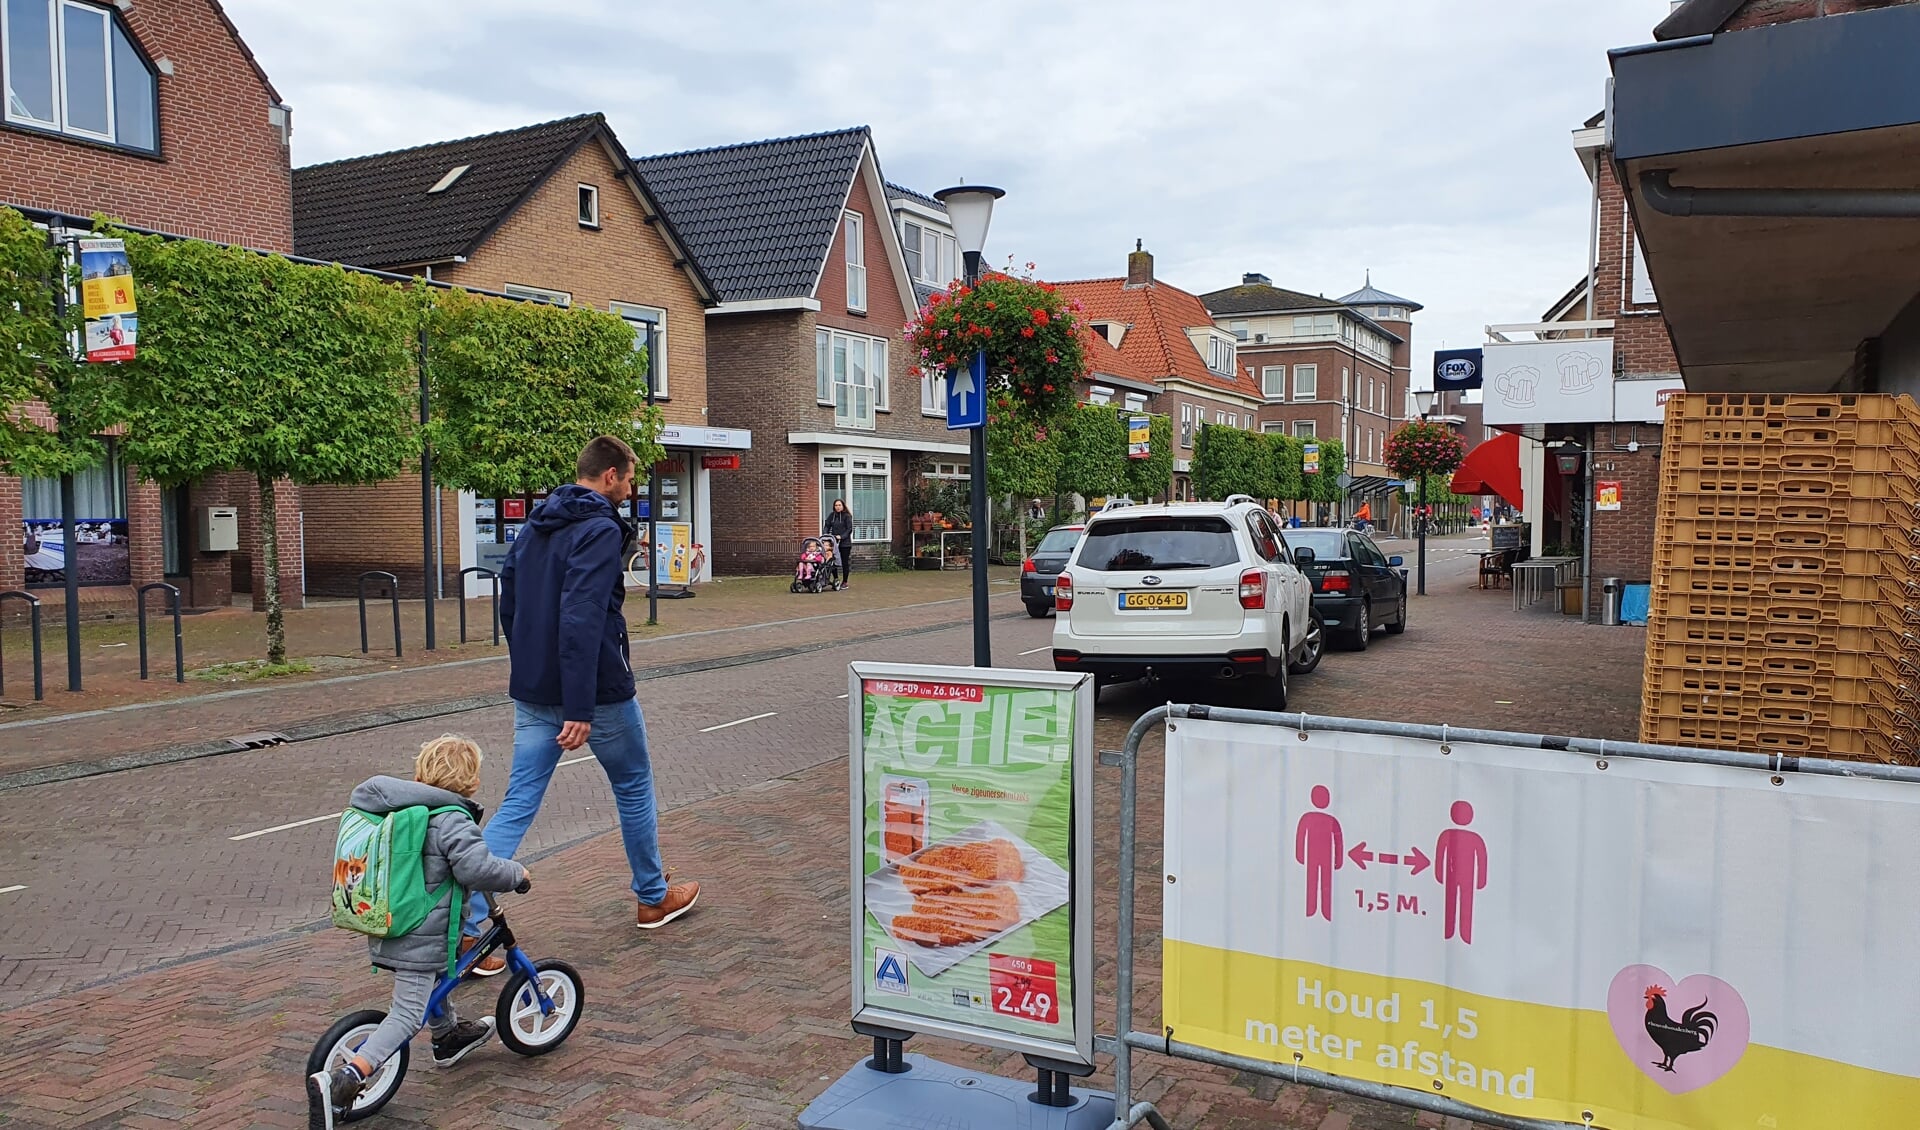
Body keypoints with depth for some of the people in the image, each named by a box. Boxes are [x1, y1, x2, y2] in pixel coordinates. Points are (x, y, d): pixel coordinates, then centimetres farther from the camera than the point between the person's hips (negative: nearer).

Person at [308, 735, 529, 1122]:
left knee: (436, 977, 31)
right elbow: (476, 868, -28)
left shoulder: (397, 809, 7)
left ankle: (448, 1036, 49)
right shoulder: (452, 820, -19)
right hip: (420, 939, -9)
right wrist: (517, 873, -10)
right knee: (407, 1015, -7)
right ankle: (344, 1079, -18)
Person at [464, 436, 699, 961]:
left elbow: (508, 606, 18)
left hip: (531, 695, 7)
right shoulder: (600, 530, -16)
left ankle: (464, 926, 0)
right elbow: (582, 620, -26)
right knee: (634, 788, 15)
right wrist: (580, 709, -28)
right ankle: (653, 898, 30)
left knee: (517, 805, 7)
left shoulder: (534, 527, 11)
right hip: (598, 693, -7)